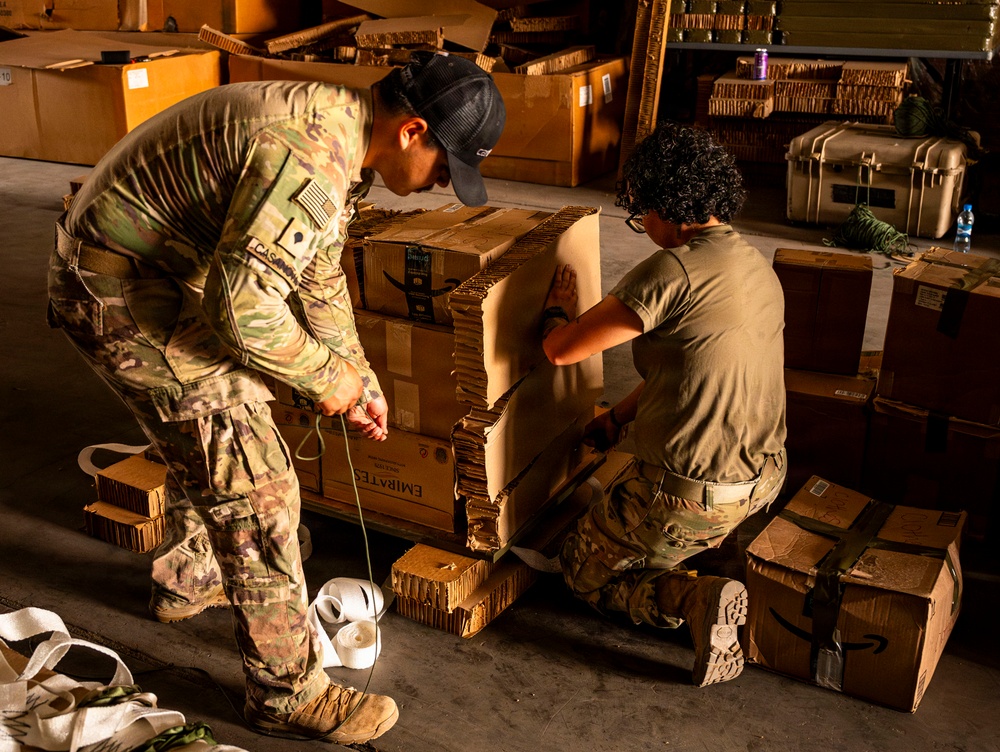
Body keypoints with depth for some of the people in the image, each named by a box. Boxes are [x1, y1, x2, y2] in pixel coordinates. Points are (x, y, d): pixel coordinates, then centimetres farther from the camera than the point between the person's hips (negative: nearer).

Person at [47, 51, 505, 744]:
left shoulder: (338, 132, 6)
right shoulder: (309, 155, -29)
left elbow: (318, 275, 17)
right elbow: (242, 306, -33)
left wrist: (359, 375, 18)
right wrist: (324, 377, -16)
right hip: (126, 304, -10)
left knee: (206, 442, 28)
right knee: (255, 485, -7)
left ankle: (188, 581, 53)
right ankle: (288, 693, 7)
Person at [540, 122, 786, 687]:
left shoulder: (673, 271, -23)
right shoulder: (756, 263, 6)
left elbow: (561, 349, -17)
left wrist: (560, 308, 6)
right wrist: (618, 418, 22)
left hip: (693, 494, -9)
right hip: (765, 476, 9)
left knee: (583, 570, 17)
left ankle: (694, 600, -6)